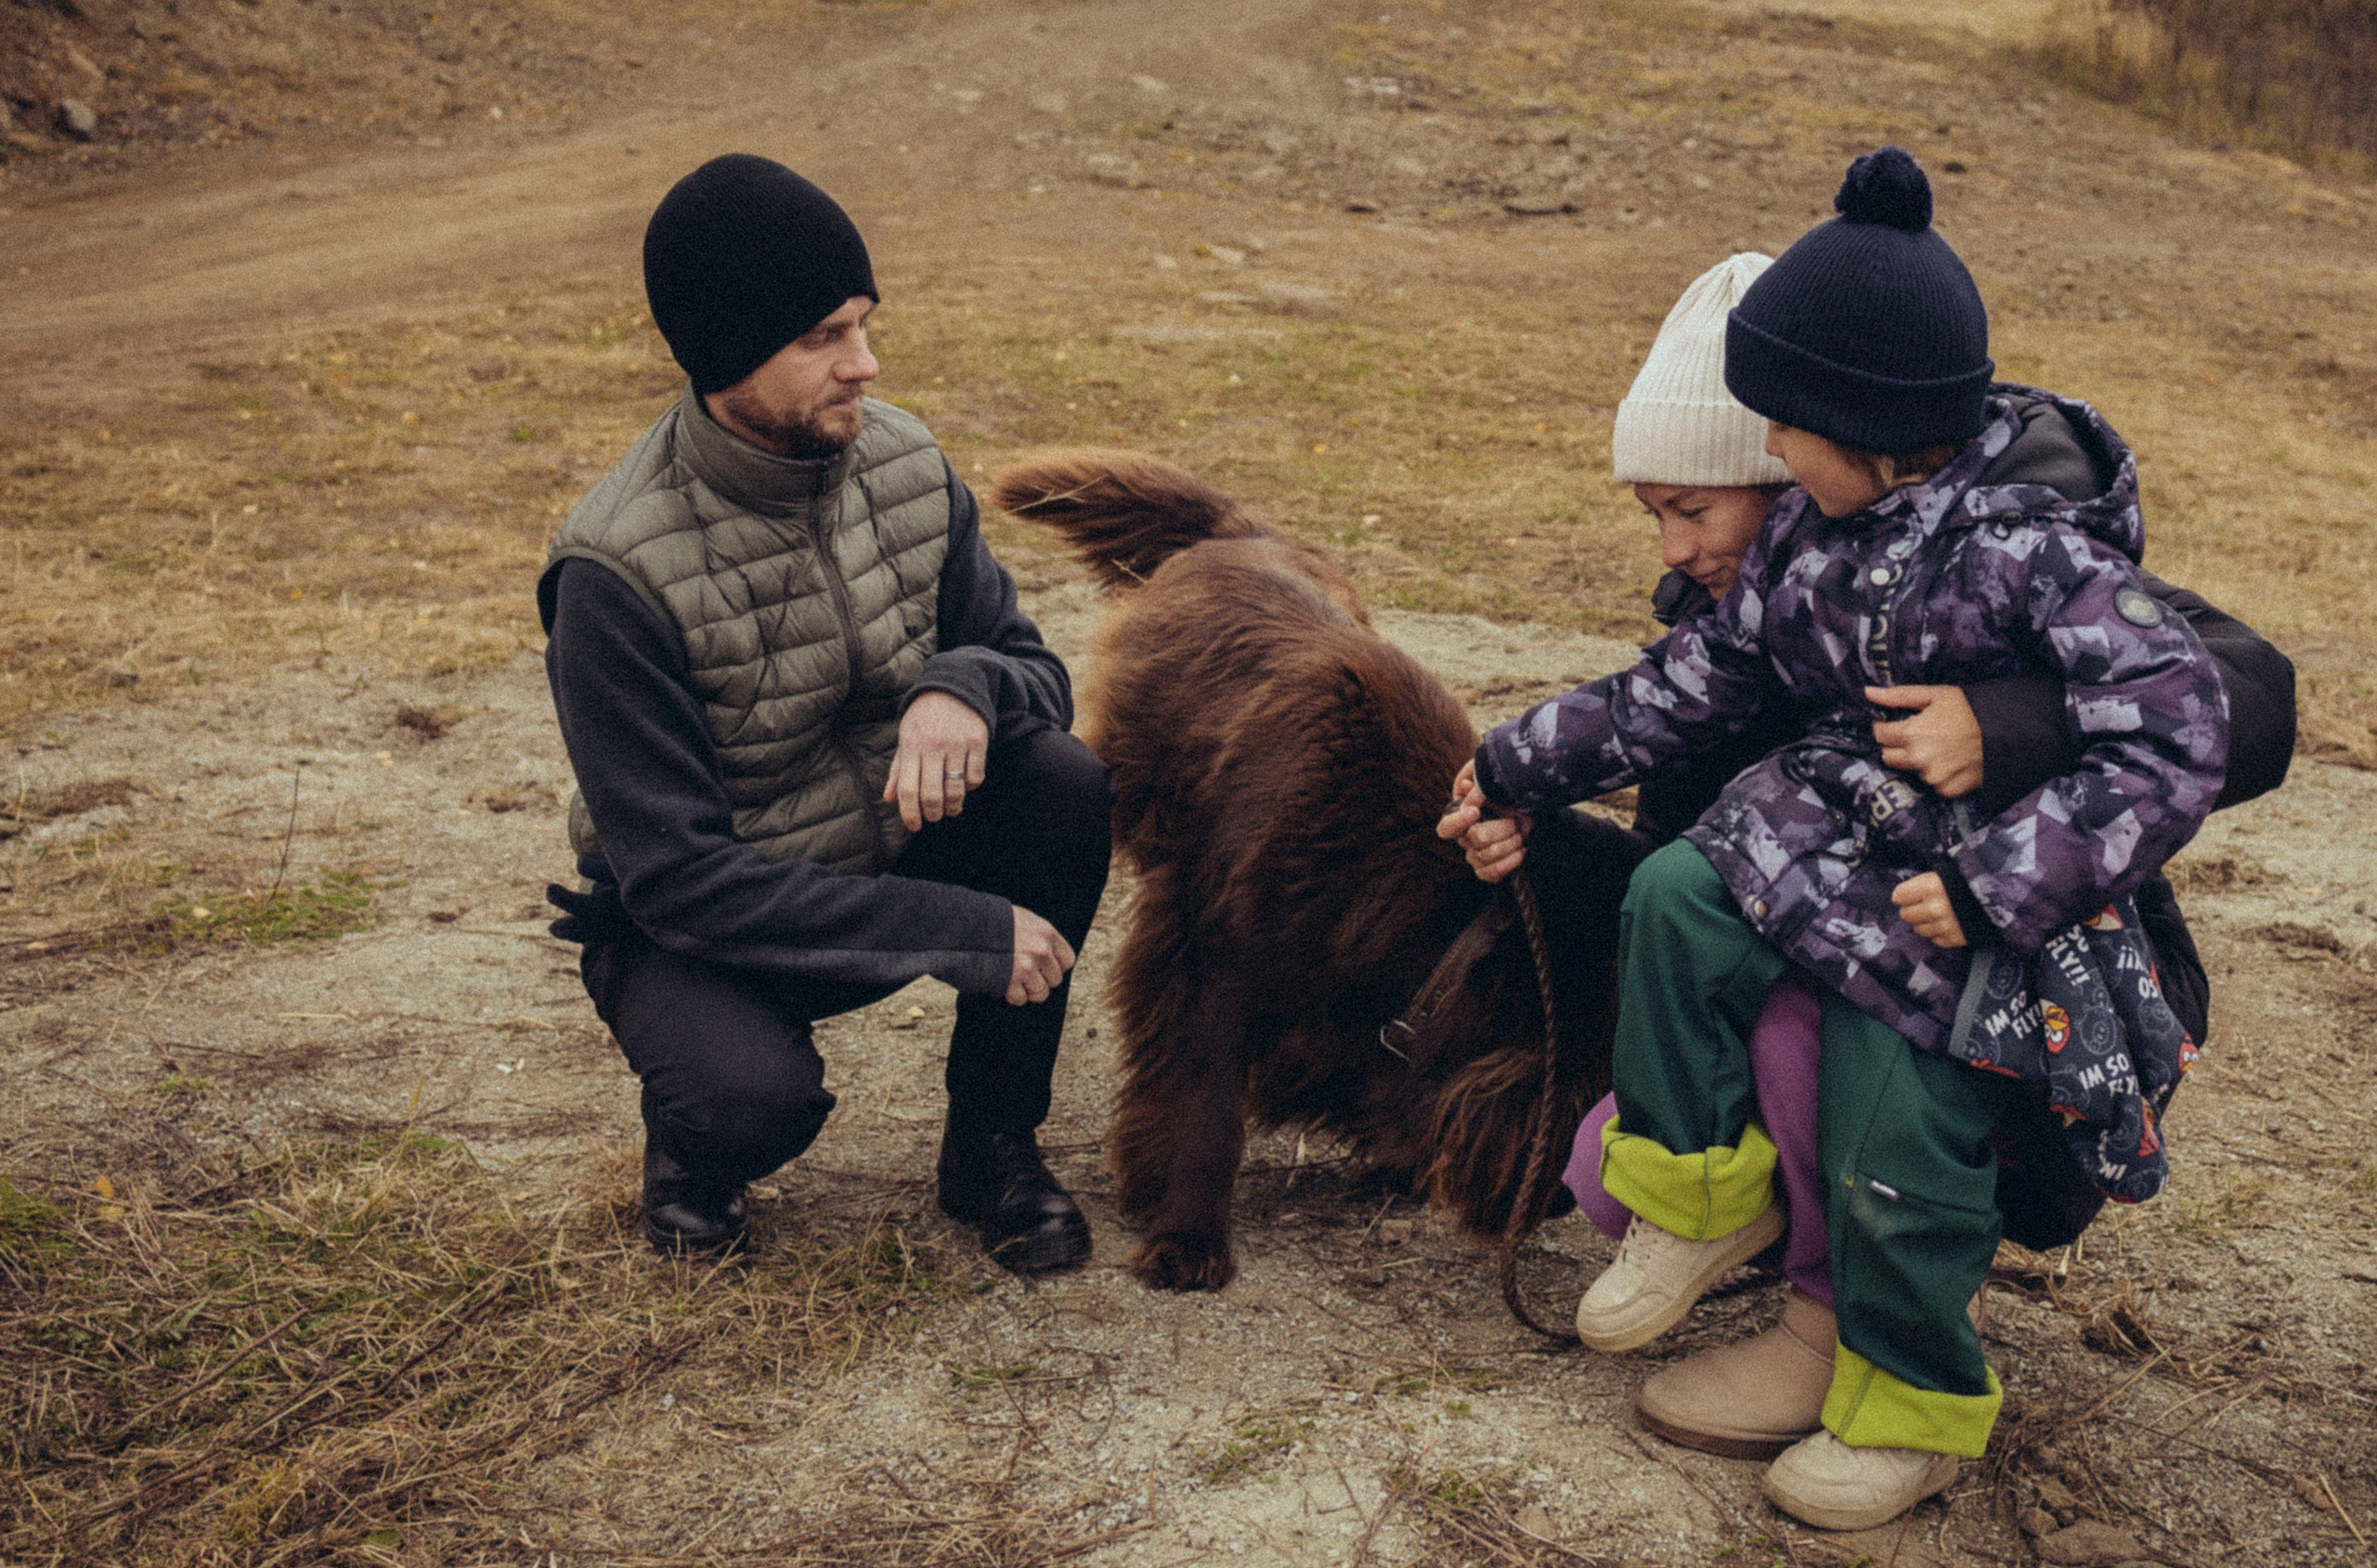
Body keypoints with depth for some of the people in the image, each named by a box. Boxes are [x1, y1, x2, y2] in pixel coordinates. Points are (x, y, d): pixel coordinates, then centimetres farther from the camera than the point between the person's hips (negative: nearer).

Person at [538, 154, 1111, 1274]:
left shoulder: (904, 467, -10)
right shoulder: (619, 571, -27)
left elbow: (1031, 666, -2)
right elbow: (675, 876, -28)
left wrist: (965, 687, -29)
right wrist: (963, 931, -31)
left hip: (889, 853, 5)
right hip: (689, 926, -5)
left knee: (1065, 780, -22)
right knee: (759, 1100, -36)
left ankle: (992, 1147, -3)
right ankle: (694, 1130, 5)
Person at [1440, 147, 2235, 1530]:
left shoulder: (2042, 550, -23)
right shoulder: (1817, 524, -1)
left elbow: (2180, 742, -26)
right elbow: (1705, 674, 9)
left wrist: (1996, 887, -29)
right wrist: (1523, 764, 9)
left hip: (1996, 881, -6)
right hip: (1845, 821, 6)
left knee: (1901, 1133, -9)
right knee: (1677, 897, -16)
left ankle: (1915, 1406, 19)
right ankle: (1706, 1194, 4)